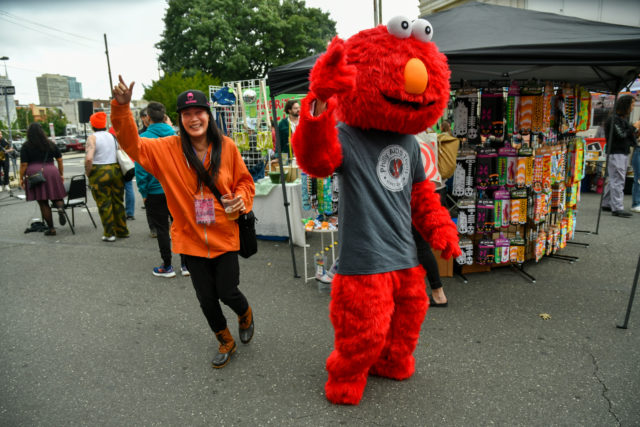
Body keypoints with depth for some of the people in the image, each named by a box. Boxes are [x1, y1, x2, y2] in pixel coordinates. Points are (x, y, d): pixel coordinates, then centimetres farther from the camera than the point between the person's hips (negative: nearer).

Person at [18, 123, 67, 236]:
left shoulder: (26, 146, 1)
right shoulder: (51, 144, 9)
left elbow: (23, 164, -2)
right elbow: (60, 160, 10)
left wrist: (21, 178, 7)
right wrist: (61, 174, 18)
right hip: (52, 172, 2)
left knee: (43, 203, 4)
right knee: (56, 196, 14)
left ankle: (51, 228, 5)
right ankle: (60, 208, -23)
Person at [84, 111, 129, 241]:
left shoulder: (92, 138, -9)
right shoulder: (113, 136, 8)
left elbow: (88, 158, -21)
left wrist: (88, 172, -7)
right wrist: (117, 167, 13)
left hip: (100, 173, -5)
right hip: (116, 171, 5)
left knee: (104, 204, 3)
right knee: (118, 202, 14)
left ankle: (109, 234, 8)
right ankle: (122, 231, 22)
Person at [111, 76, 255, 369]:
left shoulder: (226, 146, -5)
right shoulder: (168, 149, -4)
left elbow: (243, 180, 6)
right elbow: (132, 143, -10)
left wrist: (242, 200, -14)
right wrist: (122, 108, -24)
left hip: (225, 236, -1)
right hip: (192, 239, 2)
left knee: (227, 292, 4)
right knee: (206, 299, 12)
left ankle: (245, 314, 42)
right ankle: (226, 343, 38)